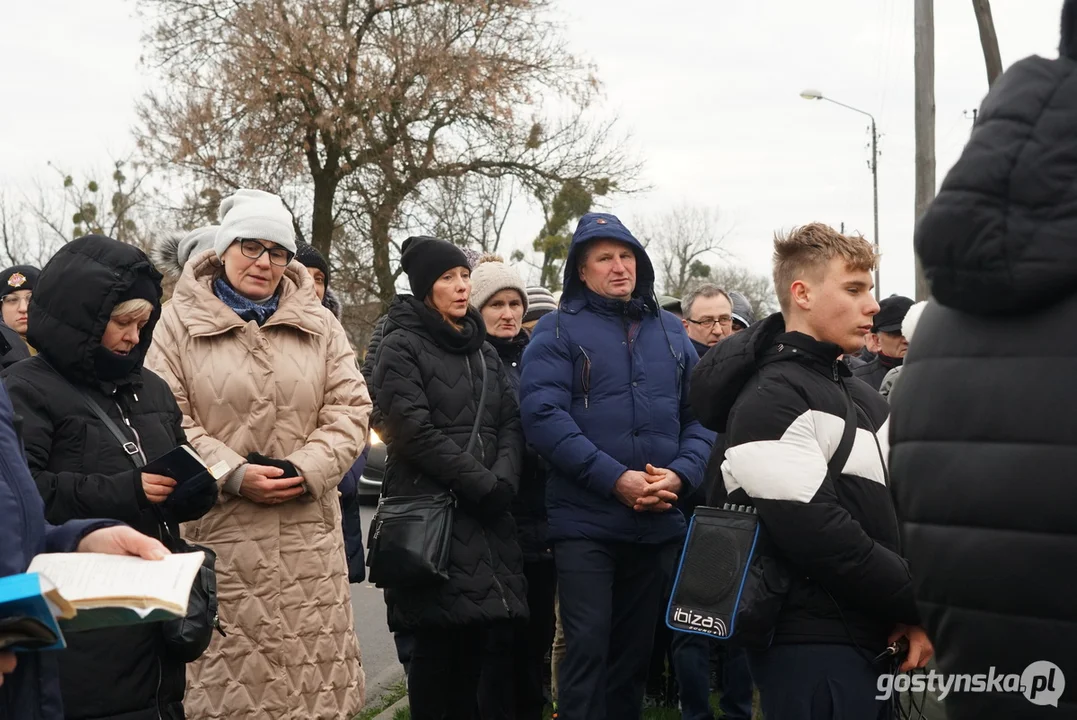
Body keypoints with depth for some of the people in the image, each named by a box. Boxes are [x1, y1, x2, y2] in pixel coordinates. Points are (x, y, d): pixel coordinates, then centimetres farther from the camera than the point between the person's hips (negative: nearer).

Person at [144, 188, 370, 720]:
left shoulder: (319, 325, 12)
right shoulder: (181, 322, 3)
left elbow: (350, 409, 7)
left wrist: (306, 470, -9)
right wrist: (234, 475, -13)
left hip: (308, 532, 3)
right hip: (218, 531, -2)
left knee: (316, 671, 4)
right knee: (227, 673, -1)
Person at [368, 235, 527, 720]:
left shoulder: (482, 349, 19)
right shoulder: (401, 347, -2)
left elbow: (510, 423, 11)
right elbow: (414, 432, -12)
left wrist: (503, 481, -7)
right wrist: (482, 484, -13)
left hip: (486, 516, 6)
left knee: (476, 643, 3)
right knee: (438, 643, -5)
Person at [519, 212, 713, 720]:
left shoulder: (671, 331, 13)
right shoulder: (558, 330, -1)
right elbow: (543, 414, -14)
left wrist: (680, 475, -8)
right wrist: (615, 478, -20)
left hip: (659, 523, 4)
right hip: (584, 521, -4)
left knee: (636, 648, 14)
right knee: (588, 647, -7)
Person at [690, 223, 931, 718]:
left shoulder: (863, 398, 16)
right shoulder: (771, 399, -13)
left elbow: (897, 509, 14)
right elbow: (815, 533, -22)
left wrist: (912, 611, -3)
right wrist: (918, 603, -13)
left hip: (869, 637, 9)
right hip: (813, 646, -9)